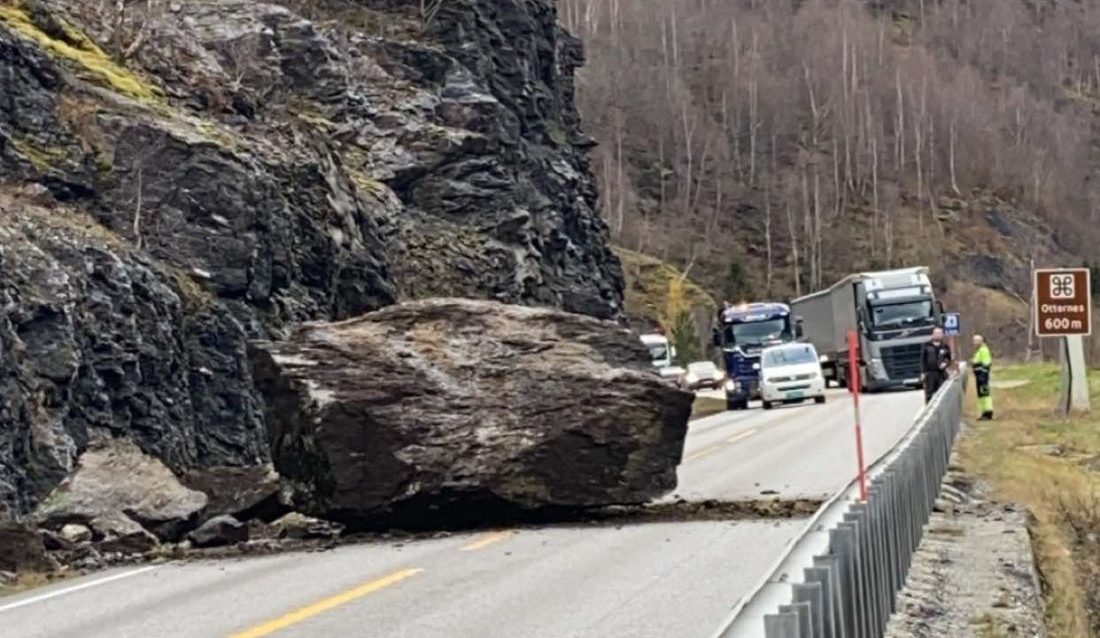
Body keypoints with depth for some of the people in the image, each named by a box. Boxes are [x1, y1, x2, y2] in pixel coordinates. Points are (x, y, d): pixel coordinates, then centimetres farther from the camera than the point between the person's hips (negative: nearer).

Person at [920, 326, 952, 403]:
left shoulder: (945, 347, 8)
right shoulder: (927, 346, 5)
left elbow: (949, 359, 15)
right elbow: (923, 360, 4)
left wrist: (946, 363, -8)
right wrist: (923, 372, -4)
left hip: (941, 373, 1)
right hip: (929, 373, -1)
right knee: (929, 394, 0)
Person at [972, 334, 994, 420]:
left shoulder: (983, 350, -14)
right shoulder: (978, 350, 19)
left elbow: (986, 364, -19)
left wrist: (983, 374, -23)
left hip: (982, 374, -11)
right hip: (979, 375, 11)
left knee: (984, 393, -12)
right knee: (981, 394, 12)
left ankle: (988, 413, -14)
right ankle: (985, 413, 16)